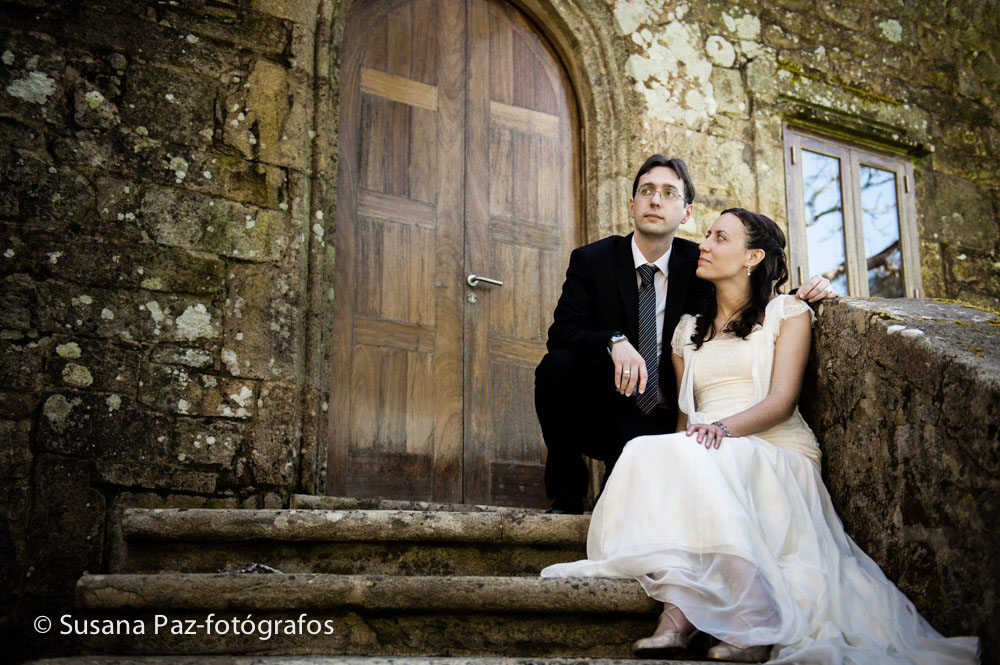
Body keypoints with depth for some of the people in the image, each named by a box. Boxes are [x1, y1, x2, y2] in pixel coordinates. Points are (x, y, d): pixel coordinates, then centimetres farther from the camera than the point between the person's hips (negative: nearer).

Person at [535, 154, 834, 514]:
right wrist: (614, 342, -30)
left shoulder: (698, 265, 4)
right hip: (600, 413, 1)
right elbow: (561, 331, -9)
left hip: (660, 421, 0)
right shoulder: (590, 260, 0)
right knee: (557, 364, -29)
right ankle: (566, 495, -11)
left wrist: (802, 293, -10)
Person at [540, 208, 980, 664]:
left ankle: (754, 624, -44)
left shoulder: (788, 313, 10)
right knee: (649, 453, -31)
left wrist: (724, 427, -24)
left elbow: (782, 400, -4)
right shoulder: (688, 330, 25)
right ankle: (680, 613, -44)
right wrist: (693, 435, -4)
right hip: (709, 460, 4)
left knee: (698, 457, -37)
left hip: (778, 456, -3)